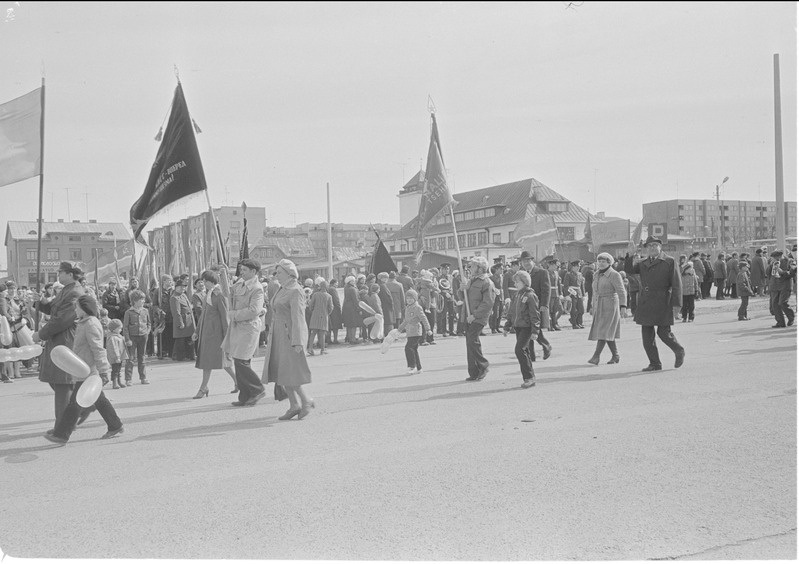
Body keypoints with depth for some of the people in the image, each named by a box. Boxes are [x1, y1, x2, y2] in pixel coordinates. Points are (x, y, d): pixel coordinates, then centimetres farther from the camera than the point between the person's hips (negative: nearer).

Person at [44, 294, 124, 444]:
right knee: (99, 400, 14)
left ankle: (61, 434, 0)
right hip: (87, 371, 10)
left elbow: (98, 349, -21)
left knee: (75, 402, -5)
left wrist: (103, 370, -24)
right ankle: (115, 427, 21)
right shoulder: (84, 323, 16)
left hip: (88, 372, -10)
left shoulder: (91, 325, -17)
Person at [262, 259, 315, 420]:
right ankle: (294, 406, 12)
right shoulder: (283, 290, 15)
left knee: (289, 373, -8)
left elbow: (298, 318, -20)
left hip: (291, 336, -9)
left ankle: (306, 401, 7)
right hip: (279, 336, 9)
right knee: (280, 372, 7)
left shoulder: (295, 292, -13)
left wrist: (297, 342, -25)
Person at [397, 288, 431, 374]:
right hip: (410, 332, 8)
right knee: (414, 349, 10)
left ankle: (412, 366, -10)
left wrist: (427, 329, -18)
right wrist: (399, 329, 31)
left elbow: (423, 319, -13)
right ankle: (418, 368, 16)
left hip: (416, 332, -8)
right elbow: (406, 321, 27)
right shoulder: (407, 308, 17)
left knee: (408, 347, -16)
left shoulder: (417, 308, -9)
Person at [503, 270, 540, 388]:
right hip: (518, 326, 8)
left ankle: (529, 377, -9)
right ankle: (530, 377, 17)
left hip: (526, 327, -8)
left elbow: (534, 315, -13)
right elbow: (511, 312, 19)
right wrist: (507, 327, 19)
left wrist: (535, 330, -16)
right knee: (524, 351, 10)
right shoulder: (516, 295, 13)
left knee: (519, 349, -16)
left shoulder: (530, 296, -11)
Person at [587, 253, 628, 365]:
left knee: (604, 331, -12)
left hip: (610, 306, -7)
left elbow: (621, 292, -15)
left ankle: (596, 356, -16)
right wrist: (592, 306, 20)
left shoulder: (614, 275, -10)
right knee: (608, 333, 9)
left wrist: (623, 306, -25)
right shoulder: (597, 275, 12)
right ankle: (615, 356, 17)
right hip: (599, 307, 7)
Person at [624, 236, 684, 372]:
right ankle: (655, 363, 14)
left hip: (662, 304, -5)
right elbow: (629, 269, 1)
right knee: (647, 336, 4)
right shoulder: (643, 264, 16)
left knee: (664, 333, -5)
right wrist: (630, 255, -13)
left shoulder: (669, 262, 0)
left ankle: (679, 352, 23)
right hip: (646, 305, 5)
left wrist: (676, 305, -11)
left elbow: (677, 285, -4)